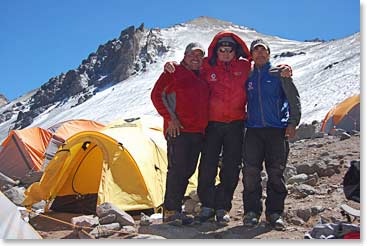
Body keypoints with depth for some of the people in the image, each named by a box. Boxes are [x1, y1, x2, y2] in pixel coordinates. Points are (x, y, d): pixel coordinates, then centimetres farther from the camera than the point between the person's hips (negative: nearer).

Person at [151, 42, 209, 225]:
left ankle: (175, 208, 16)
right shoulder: (173, 72, 1)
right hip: (178, 129, -7)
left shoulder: (202, 77, 20)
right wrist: (170, 118, -13)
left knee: (188, 170, 7)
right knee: (177, 169, -11)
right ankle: (170, 211, -3)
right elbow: (157, 95, -5)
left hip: (198, 131, 7)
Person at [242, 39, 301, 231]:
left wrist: (292, 122, -5)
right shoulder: (247, 77, 15)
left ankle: (275, 212, 11)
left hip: (277, 130, -2)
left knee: (276, 172, 0)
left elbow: (294, 99, 4)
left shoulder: (279, 73, 7)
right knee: (250, 171, -6)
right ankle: (252, 211, 5)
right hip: (253, 130, 2)